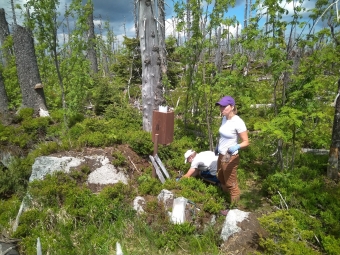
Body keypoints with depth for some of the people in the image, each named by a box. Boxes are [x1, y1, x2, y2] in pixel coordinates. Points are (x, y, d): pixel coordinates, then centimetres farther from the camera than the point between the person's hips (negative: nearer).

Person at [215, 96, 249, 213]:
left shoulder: (238, 122, -23)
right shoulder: (224, 118, 1)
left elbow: (246, 142, -20)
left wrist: (236, 147, -38)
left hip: (230, 158, -9)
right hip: (221, 155, 9)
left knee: (231, 184, 9)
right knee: (221, 180, 27)